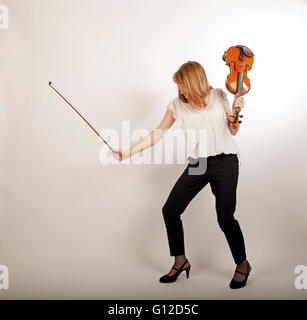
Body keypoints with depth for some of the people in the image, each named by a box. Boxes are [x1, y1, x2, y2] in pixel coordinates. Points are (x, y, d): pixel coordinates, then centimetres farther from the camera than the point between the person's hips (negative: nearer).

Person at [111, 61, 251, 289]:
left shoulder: (219, 96, 1)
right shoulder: (177, 105, 2)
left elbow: (232, 131, 9)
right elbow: (158, 133, 6)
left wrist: (235, 112, -10)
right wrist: (129, 152, 0)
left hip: (225, 161, -3)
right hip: (196, 165, 3)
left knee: (225, 217, -8)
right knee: (170, 210, -1)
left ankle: (243, 264, 20)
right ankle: (180, 261, 21)